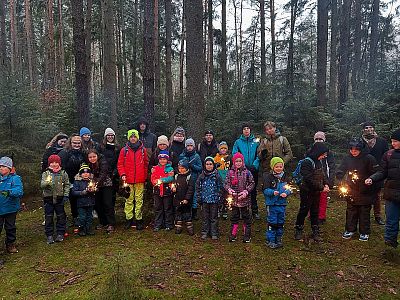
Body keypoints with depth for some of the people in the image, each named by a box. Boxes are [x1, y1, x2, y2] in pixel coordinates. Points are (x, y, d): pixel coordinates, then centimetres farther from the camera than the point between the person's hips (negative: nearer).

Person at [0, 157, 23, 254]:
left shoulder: (15, 178, -10)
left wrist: (9, 192, -40)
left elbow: (19, 191, -24)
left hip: (10, 208, -2)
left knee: (10, 227, 13)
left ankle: (10, 245, 29)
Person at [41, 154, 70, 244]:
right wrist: (47, 182, -34)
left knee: (61, 216, 7)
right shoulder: (45, 173, -1)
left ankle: (60, 234, 19)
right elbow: (42, 185, -12)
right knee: (48, 217, 6)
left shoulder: (63, 173, 0)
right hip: (48, 198, 0)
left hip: (59, 198, 0)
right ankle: (49, 235, 17)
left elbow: (67, 185, 3)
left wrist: (66, 195, -5)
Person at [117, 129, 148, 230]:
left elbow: (146, 164, 11)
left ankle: (139, 219, 12)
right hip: (128, 180, 0)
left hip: (140, 180, 0)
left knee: (139, 200, 4)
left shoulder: (143, 150, 7)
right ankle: (129, 219, 16)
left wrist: (145, 176, 6)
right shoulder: (124, 150, 4)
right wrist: (122, 174, -8)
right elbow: (120, 164, 5)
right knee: (129, 200, 5)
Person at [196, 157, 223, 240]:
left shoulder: (217, 176, -3)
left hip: (214, 200, -2)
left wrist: (219, 198, -5)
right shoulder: (201, 176, 2)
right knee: (205, 217, 11)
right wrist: (199, 198, 2)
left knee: (214, 217, 7)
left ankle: (214, 233, 17)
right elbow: (198, 187, 6)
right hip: (204, 200, 2)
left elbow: (220, 188, 0)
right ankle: (204, 232, 21)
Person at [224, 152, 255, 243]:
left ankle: (247, 235, 22)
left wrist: (246, 191, -14)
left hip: (245, 199, -1)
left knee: (246, 217, 9)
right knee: (234, 217, 12)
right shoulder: (230, 172, 0)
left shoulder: (247, 172, -2)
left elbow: (252, 184, 0)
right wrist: (229, 190, -18)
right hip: (234, 199, 1)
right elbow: (226, 184, 2)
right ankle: (233, 234, 24)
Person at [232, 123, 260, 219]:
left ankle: (255, 211, 18)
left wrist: (255, 165, -14)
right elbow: (234, 155, -2)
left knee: (253, 191, 8)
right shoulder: (238, 142, 5)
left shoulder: (256, 141, 5)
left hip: (253, 170, 0)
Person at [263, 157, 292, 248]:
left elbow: (289, 189, 7)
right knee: (272, 222, 2)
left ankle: (278, 239, 29)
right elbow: (265, 190, -12)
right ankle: (270, 240, 14)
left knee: (281, 222, 14)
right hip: (272, 204, -4)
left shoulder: (285, 177, 5)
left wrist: (286, 193, -14)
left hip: (282, 204, 5)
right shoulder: (268, 176, -9)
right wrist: (273, 192, -29)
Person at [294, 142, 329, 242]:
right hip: (307, 192, -7)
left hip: (316, 192, 7)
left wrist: (325, 184, 1)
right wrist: (321, 188, -20)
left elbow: (321, 174, 18)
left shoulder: (318, 162, 7)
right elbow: (309, 179, -23)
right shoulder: (306, 162, -19)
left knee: (315, 211, 13)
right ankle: (298, 231, 17)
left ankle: (315, 232, 23)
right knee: (304, 210, 4)